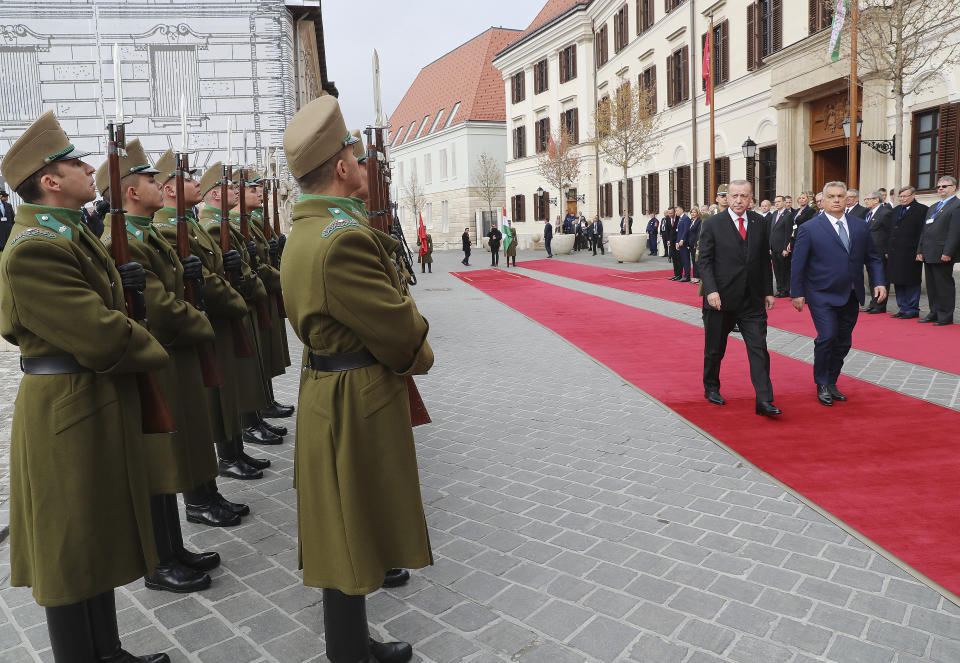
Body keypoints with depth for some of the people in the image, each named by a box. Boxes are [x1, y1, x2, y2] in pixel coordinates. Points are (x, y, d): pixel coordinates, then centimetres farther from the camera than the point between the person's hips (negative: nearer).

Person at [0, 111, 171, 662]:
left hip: (98, 408, 11)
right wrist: (155, 352, -7)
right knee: (74, 551, 5)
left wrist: (120, 284, -1)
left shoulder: (71, 232, 13)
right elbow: (100, 336, -25)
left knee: (101, 536, 20)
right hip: (70, 413, -11)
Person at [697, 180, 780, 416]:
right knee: (715, 349, 10)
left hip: (753, 300, 3)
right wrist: (711, 290, -17)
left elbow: (765, 260, 12)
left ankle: (764, 401, -1)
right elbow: (705, 262, -6)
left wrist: (768, 291, 9)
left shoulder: (760, 223, 8)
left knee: (759, 349, -3)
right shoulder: (713, 225, -3)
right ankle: (711, 388, 31)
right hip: (721, 299, -2)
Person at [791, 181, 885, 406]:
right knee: (827, 337, -13)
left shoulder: (860, 226, 9)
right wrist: (797, 293, -7)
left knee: (843, 342, 9)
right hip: (822, 296, -5)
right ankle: (822, 385, 6)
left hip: (850, 296, 5)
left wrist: (879, 282, 1)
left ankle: (831, 383, 24)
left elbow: (872, 258, 13)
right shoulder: (809, 229, -6)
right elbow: (798, 264, -5)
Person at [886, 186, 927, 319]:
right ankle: (903, 308, 20)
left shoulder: (921, 209, -5)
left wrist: (919, 251, -15)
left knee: (911, 283, -1)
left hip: (910, 253, -7)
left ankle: (912, 310, 7)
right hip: (895, 252, 7)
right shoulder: (896, 210, 17)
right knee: (898, 282, 11)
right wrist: (888, 250, 13)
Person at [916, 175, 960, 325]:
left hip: (943, 255, -8)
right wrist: (920, 251, 13)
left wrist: (947, 253, -20)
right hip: (929, 255, 8)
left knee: (944, 286, -3)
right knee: (932, 286, 12)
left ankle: (945, 316, 3)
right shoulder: (932, 208, 21)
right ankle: (934, 313, 20)